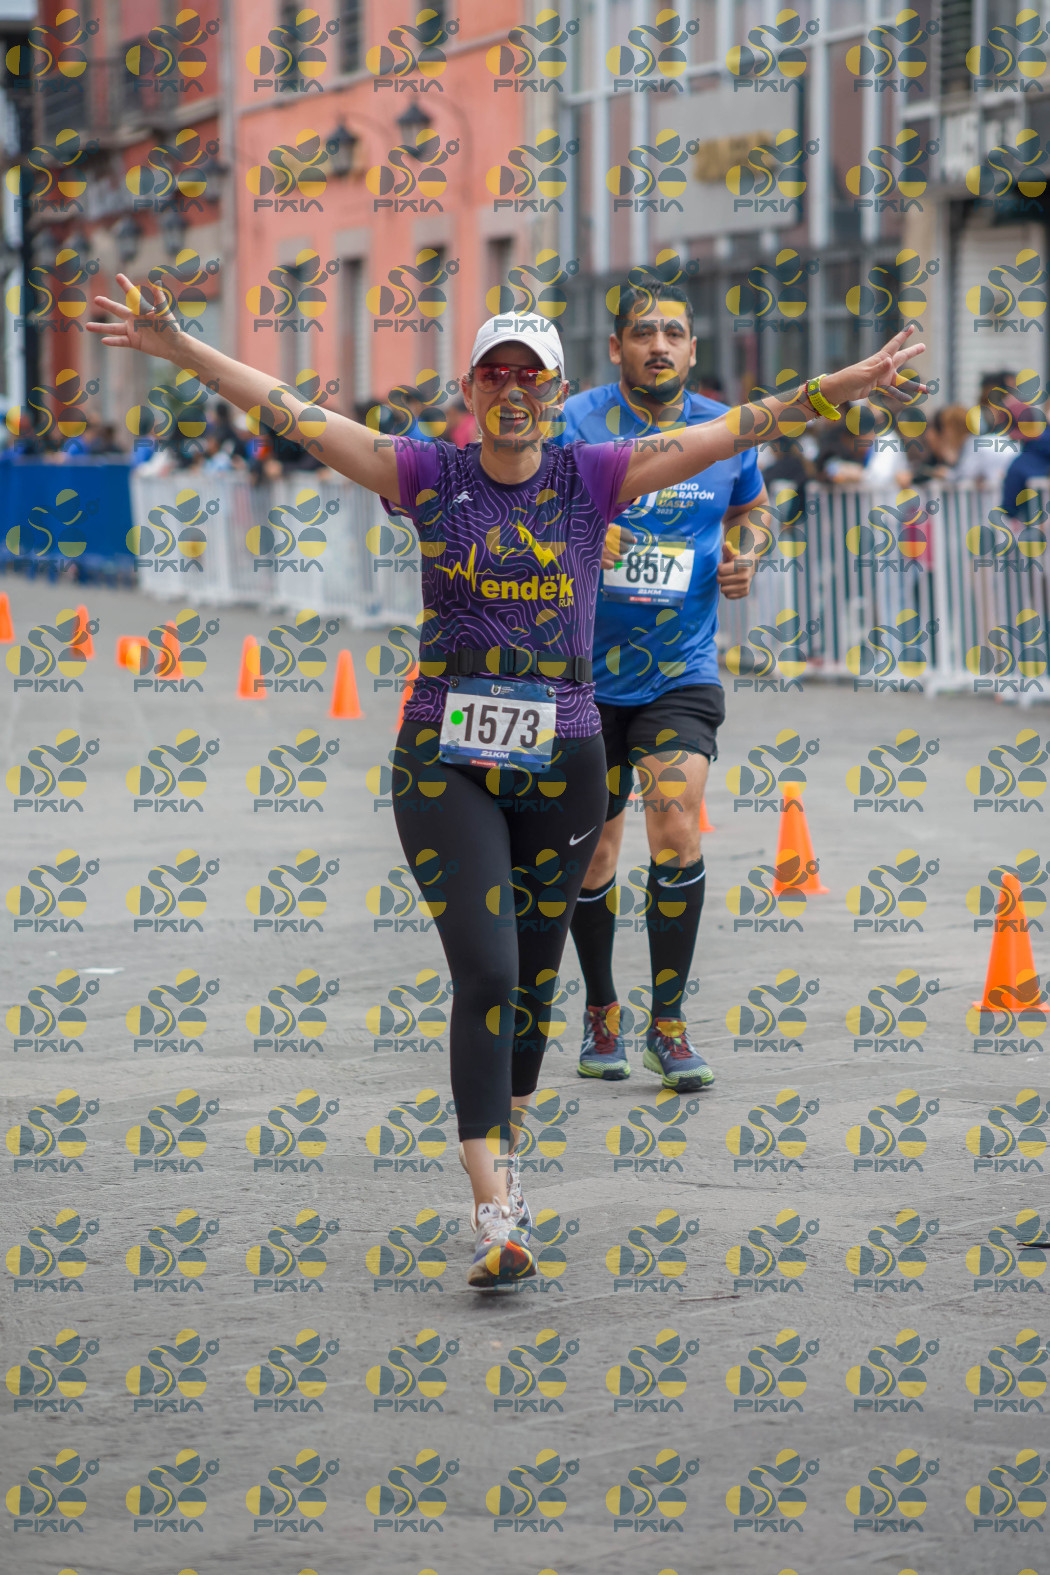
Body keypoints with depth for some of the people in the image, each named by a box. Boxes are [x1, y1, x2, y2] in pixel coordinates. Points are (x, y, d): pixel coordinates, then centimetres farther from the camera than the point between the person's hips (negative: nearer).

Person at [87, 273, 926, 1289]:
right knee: (484, 974, -12)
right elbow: (294, 413, -1)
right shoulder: (427, 477, 2)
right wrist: (178, 349, -7)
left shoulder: (594, 478, 3)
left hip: (561, 759, 2)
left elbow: (727, 434, -3)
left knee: (532, 976, 11)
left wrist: (834, 392, -12)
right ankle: (494, 1214, -14)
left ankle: (499, 1157, 31)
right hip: (445, 760, -2)